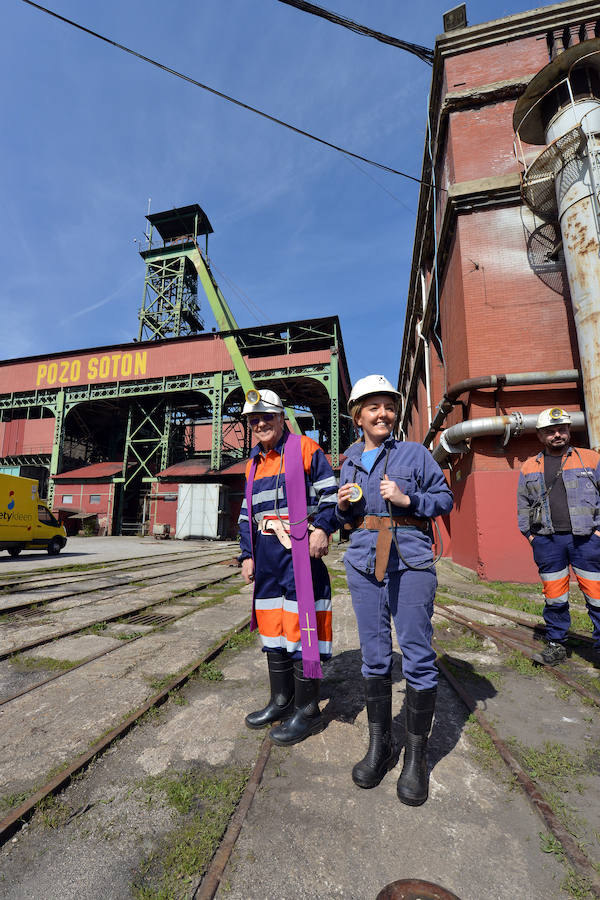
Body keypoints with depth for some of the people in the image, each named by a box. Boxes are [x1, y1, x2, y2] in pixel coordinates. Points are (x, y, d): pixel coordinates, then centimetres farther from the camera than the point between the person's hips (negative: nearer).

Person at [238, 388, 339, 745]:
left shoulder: (305, 448, -3)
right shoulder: (255, 463, 16)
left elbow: (330, 492, -5)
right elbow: (247, 514, 19)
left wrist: (322, 528, -18)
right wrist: (248, 554, 14)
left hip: (300, 549, -7)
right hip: (267, 552, 7)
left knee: (301, 625, -2)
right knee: (272, 624, 14)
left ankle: (307, 710, 16)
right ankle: (281, 701, 32)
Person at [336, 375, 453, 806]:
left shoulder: (414, 452, 2)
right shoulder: (351, 460, 12)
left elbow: (445, 498, 2)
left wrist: (407, 499, -14)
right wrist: (344, 505, -3)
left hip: (411, 561, -3)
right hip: (364, 561, 3)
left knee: (418, 655, 3)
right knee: (374, 655, 11)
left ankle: (416, 757, 24)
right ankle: (379, 745, 30)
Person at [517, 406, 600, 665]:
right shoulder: (529, 467, 10)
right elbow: (523, 505, 14)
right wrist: (530, 534, 7)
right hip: (547, 541, 2)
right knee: (554, 596, 9)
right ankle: (555, 642, 23)